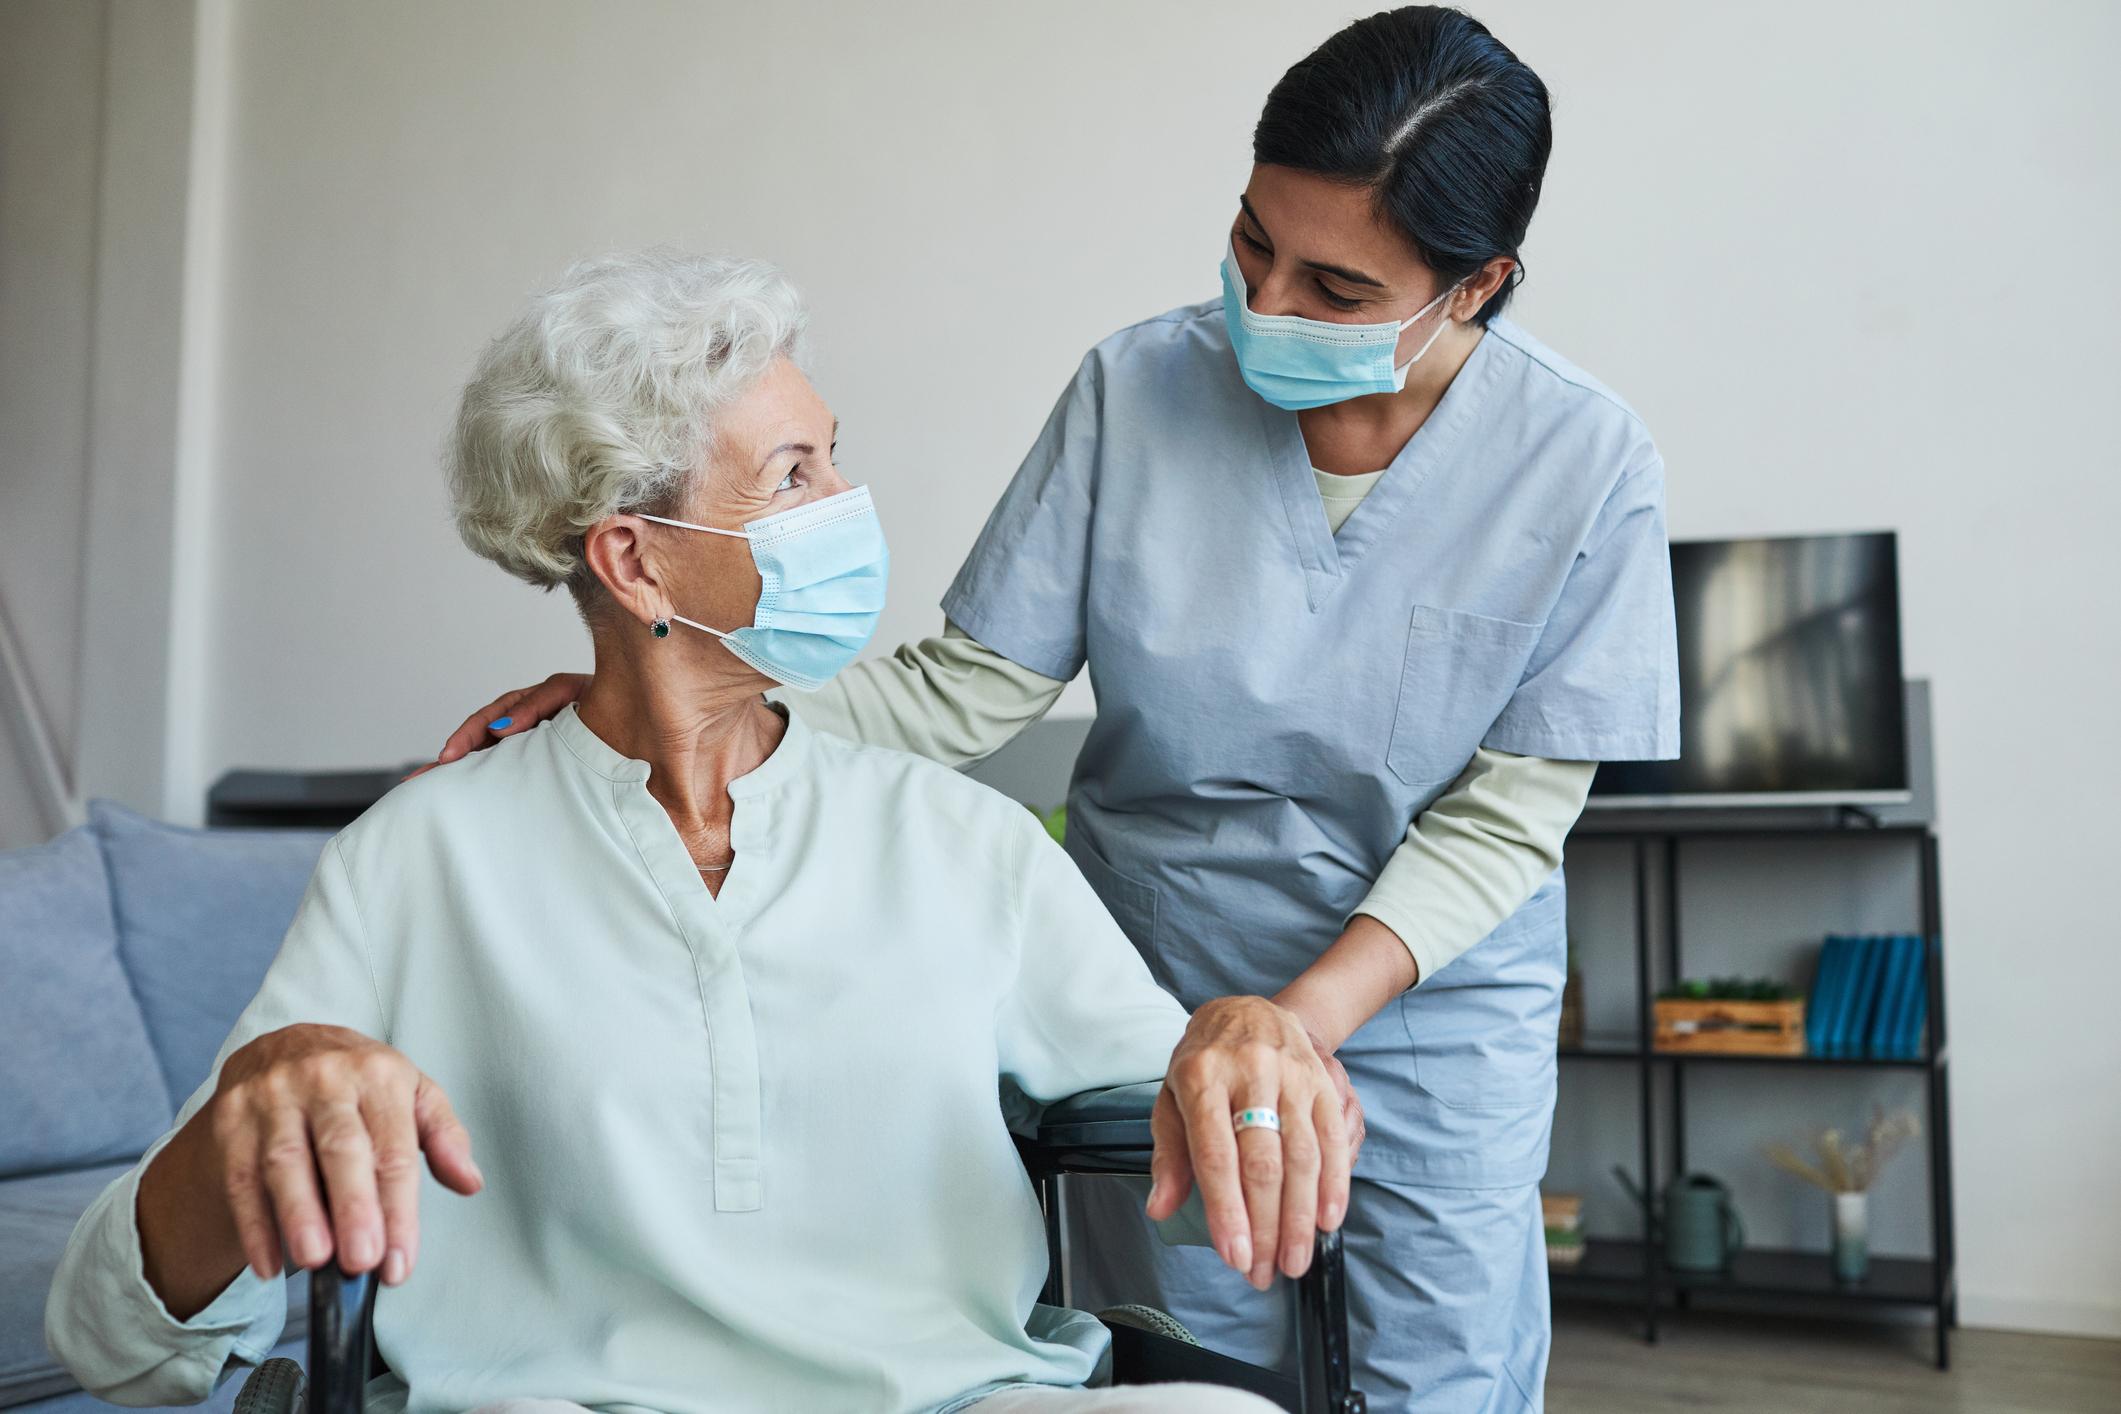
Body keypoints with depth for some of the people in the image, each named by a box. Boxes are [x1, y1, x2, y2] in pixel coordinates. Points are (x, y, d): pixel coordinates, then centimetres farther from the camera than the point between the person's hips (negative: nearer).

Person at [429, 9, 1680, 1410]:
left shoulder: (1589, 462, -14)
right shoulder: (1137, 389, -12)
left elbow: (1502, 816, -13)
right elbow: (964, 691, -10)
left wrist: (1307, 1017, -26)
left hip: (1435, 1002, 0)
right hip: (1153, 979, 1)